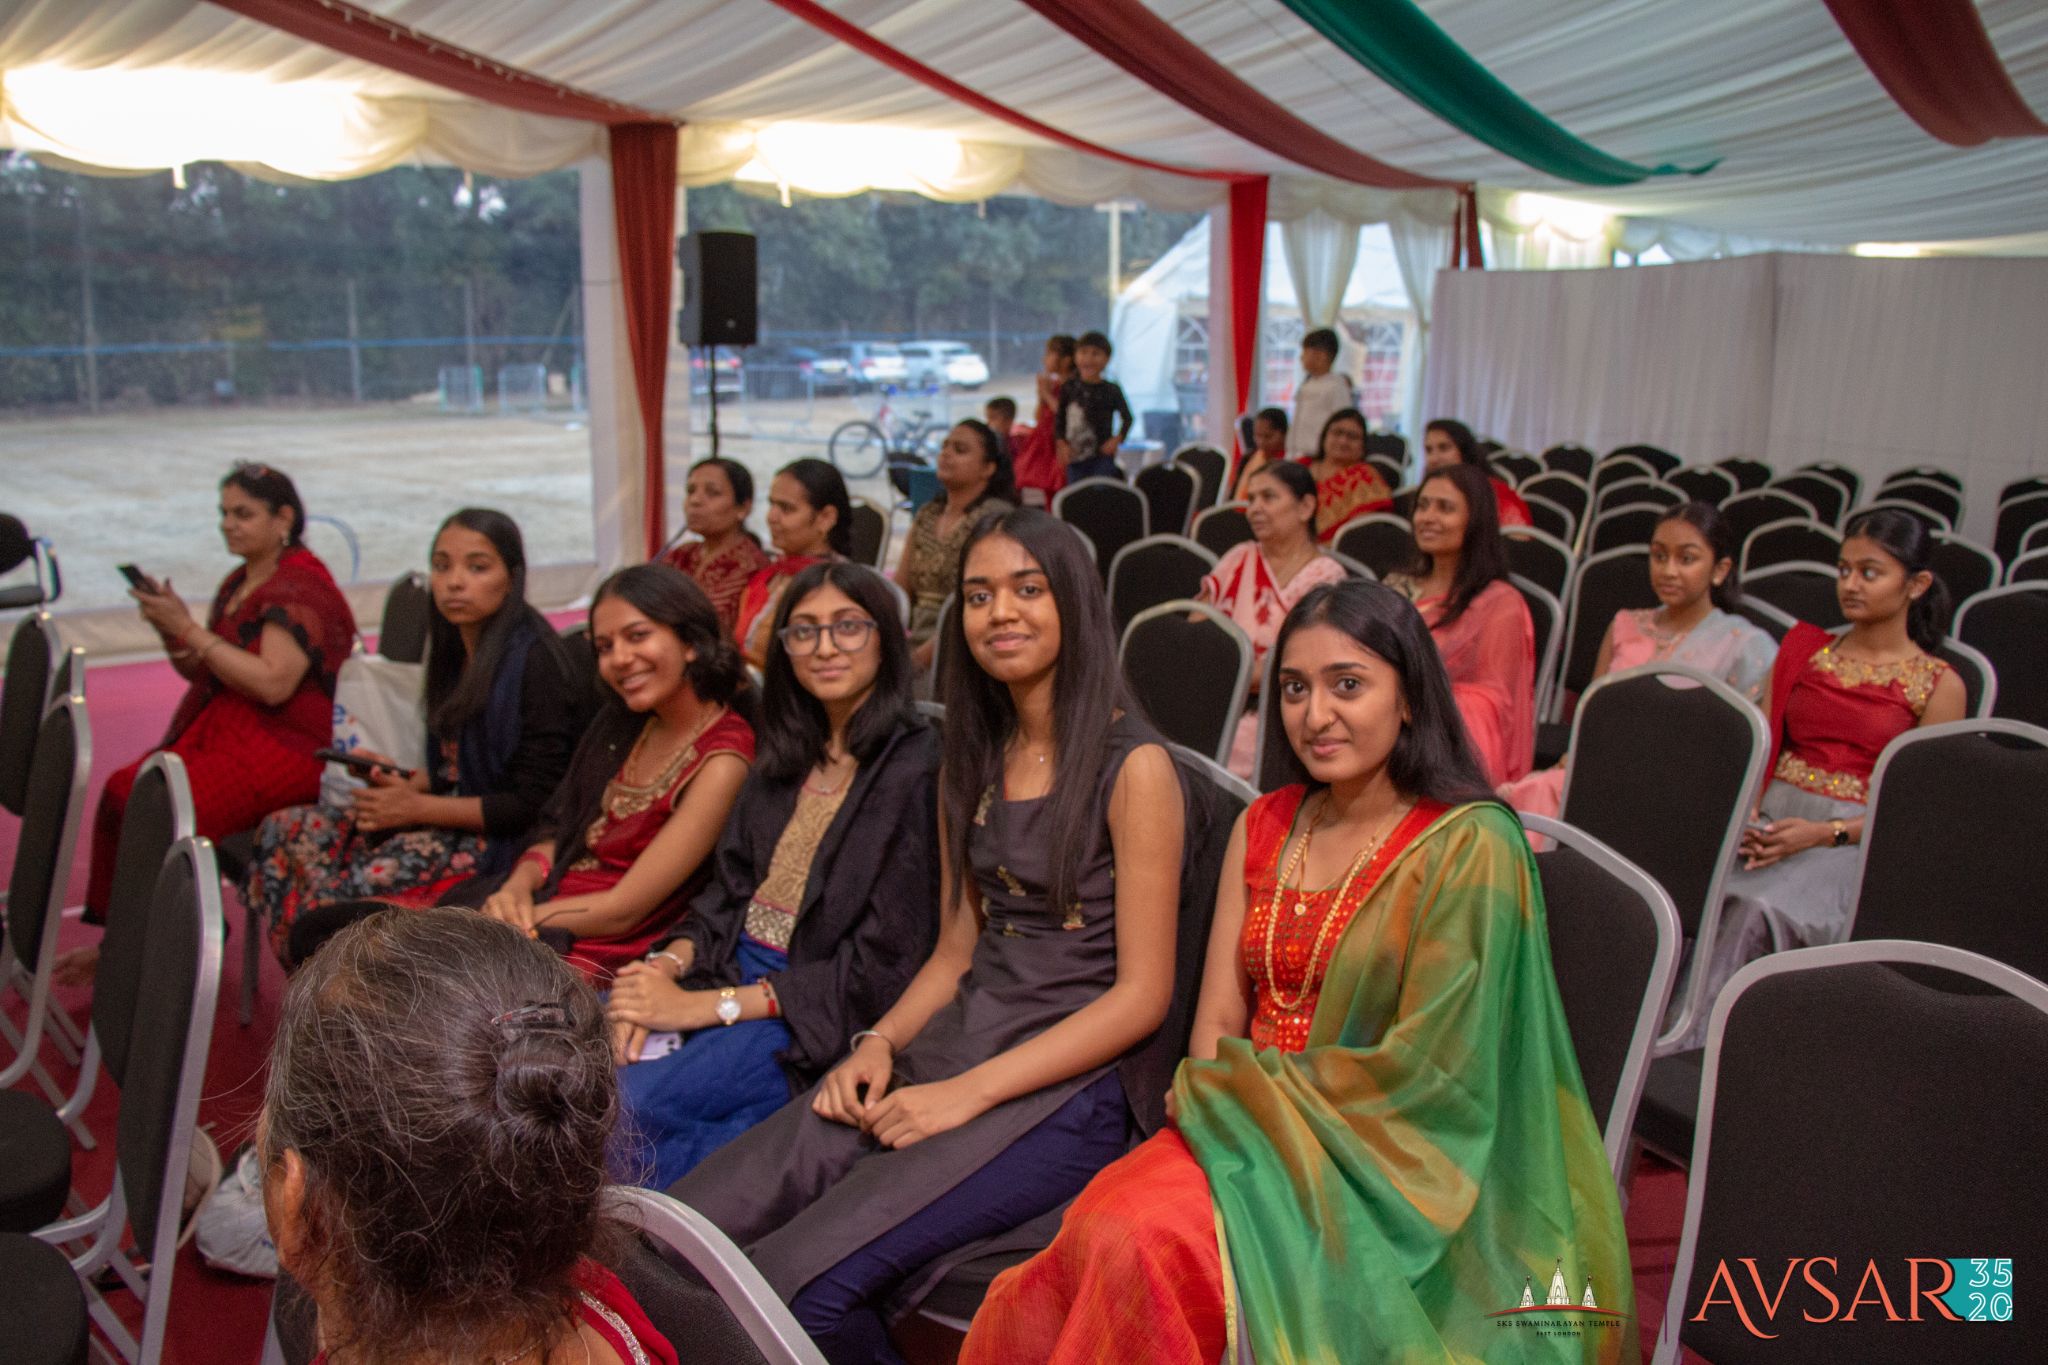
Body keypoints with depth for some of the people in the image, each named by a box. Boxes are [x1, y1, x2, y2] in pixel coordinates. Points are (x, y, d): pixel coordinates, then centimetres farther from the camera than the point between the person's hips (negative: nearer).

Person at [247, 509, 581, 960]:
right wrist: (408, 782, 0)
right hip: (448, 819, 9)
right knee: (285, 830, -5)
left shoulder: (532, 659, -15)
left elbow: (534, 805, -17)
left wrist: (417, 807, -14)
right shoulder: (457, 650, 13)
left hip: (498, 842, -9)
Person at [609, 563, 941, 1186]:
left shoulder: (916, 768, -13)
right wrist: (668, 964, -9)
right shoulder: (786, 755, 13)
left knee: (626, 1106, -26)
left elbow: (881, 968, -15)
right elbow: (730, 886, 13)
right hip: (731, 969, 7)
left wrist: (711, 1005, -16)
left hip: (815, 1016, -7)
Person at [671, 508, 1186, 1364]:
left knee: (799, 1280, -24)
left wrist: (968, 1093, -16)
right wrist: (879, 1043, -1)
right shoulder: (973, 760, 15)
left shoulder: (1133, 765, -7)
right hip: (951, 1048, 6)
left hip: (1066, 1088, -6)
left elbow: (1142, 994, -10)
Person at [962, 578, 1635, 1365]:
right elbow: (1217, 1022, 9)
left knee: (1147, 1253, -31)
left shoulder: (1468, 847, -6)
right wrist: (1226, 1102, -12)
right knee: (1094, 1237, -27)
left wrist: (1223, 1092, -8)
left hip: (1382, 1163, -5)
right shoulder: (1264, 827, 12)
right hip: (1246, 1129, 5)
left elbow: (1423, 1071, -11)